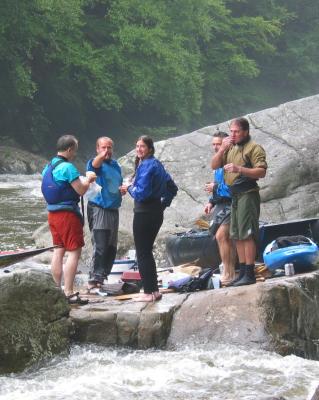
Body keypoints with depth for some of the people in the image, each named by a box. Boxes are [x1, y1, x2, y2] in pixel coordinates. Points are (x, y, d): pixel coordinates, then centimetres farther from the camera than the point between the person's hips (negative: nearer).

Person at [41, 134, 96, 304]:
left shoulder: (48, 167, 11)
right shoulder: (67, 167, -17)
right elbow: (81, 190, -16)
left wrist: (82, 180, 19)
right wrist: (88, 179, 4)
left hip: (52, 212, 9)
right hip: (67, 214, -9)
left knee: (58, 251, 14)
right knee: (74, 252, -6)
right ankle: (69, 293, -9)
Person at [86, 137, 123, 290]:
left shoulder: (115, 165, 14)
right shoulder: (96, 163, -8)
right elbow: (94, 165, -34)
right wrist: (101, 156, -57)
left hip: (113, 210, 8)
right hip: (98, 210, -8)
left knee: (111, 247, 13)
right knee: (100, 246, -15)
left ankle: (102, 276, 25)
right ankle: (94, 280, -14)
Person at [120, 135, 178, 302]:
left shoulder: (146, 166, -16)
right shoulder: (157, 164, 13)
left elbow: (141, 193, -22)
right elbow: (172, 188, 21)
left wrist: (129, 188, -4)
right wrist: (164, 203, 18)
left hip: (144, 213, -9)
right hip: (157, 212, 9)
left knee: (143, 253, -3)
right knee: (147, 252, 16)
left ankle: (149, 292, -1)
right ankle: (154, 290, 19)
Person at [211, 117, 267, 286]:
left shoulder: (254, 148, -7)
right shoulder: (230, 147, 15)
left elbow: (261, 171, -17)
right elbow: (214, 165, 11)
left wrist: (239, 169, -26)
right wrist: (222, 149, -4)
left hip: (248, 194, -9)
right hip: (234, 195, 9)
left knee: (247, 234, -12)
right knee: (237, 235, 11)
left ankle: (249, 274, -12)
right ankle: (242, 272, 18)